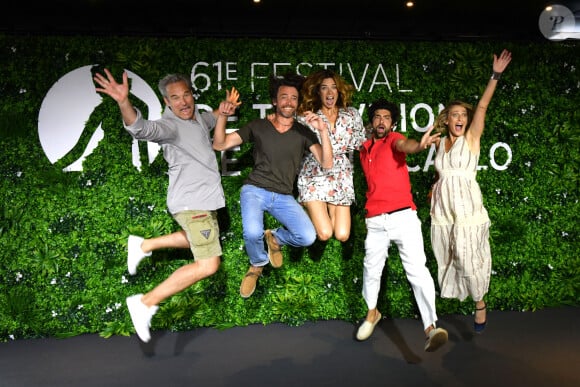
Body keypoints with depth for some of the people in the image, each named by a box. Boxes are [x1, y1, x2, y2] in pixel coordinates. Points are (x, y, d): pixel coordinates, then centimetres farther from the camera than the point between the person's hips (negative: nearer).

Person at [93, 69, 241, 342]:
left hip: (205, 199, 10)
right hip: (191, 203, -10)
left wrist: (225, 108, 10)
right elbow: (142, 128, -40)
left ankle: (144, 245, 35)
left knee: (200, 240, 32)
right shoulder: (169, 126, -19)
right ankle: (145, 304, -8)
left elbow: (213, 119, 32)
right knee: (208, 265, -14)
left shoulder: (197, 117, 8)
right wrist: (124, 103, -58)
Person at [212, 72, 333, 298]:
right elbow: (219, 145, 2)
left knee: (308, 237, -21)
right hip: (255, 190, -2)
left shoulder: (303, 133, 6)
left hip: (283, 197, 2)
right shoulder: (258, 126, 4)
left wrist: (323, 131, -16)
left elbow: (326, 164, -4)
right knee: (252, 233, -31)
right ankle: (257, 264, 8)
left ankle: (276, 238, 17)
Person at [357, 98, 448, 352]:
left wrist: (418, 145, -46)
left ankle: (430, 327, -22)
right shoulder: (364, 149, 16)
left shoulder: (393, 140, 1)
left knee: (417, 269, -16)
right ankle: (372, 313, 37)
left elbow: (404, 145, -24)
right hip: (375, 221, 5)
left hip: (403, 216, -5)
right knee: (372, 269, 14)